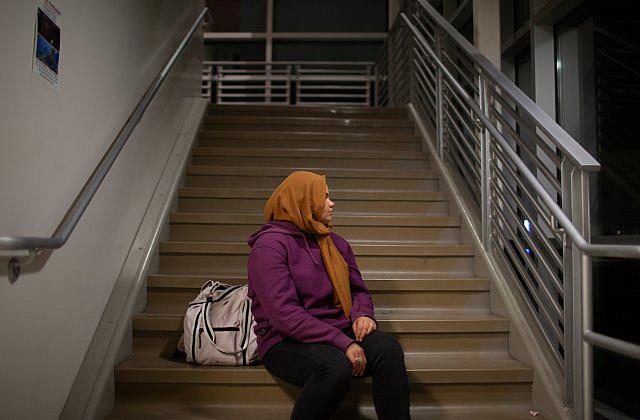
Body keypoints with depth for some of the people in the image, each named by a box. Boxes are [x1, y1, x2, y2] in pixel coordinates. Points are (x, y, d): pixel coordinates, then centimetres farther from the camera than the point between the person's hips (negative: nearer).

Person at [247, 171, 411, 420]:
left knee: (388, 347, -24)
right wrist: (342, 342, -25)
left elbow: (358, 290, 20)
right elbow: (283, 313, -19)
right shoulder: (270, 245, -9)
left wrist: (363, 314, -6)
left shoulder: (336, 243, 13)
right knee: (336, 366, -35)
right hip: (287, 341, -5)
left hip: (336, 331, 6)